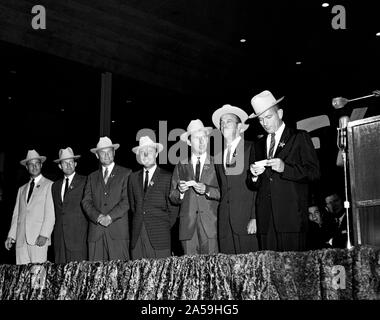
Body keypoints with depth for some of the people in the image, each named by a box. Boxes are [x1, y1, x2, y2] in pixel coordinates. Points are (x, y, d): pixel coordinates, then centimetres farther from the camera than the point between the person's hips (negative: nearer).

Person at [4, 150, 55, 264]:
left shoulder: (49, 185, 4)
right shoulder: (21, 189, 22)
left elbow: (50, 213, -4)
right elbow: (16, 215, 19)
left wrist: (44, 235, -13)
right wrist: (11, 236, 8)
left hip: (38, 238, -5)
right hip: (21, 239, 5)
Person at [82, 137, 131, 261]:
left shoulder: (126, 173, 8)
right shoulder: (92, 177, 19)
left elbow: (127, 200, -2)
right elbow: (86, 202, 9)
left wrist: (110, 217, -12)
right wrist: (98, 217, -9)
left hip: (118, 232, -3)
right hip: (95, 233, 3)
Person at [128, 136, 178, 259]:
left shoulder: (167, 177, 1)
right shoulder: (133, 177, 14)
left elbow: (173, 209, 1)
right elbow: (132, 205, 16)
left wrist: (164, 229, 2)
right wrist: (137, 224, 7)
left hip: (159, 236, -3)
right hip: (137, 236, 3)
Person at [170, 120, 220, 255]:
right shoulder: (181, 166, 14)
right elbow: (173, 198, 12)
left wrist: (207, 190, -15)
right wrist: (180, 191, -8)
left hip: (210, 225, -1)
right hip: (188, 227, 2)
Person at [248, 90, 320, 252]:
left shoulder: (299, 138, 8)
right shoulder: (258, 145, 21)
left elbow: (314, 172, -2)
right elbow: (253, 184, 21)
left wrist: (285, 168, -15)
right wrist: (254, 175, -2)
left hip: (291, 216, -4)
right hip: (265, 219, 4)